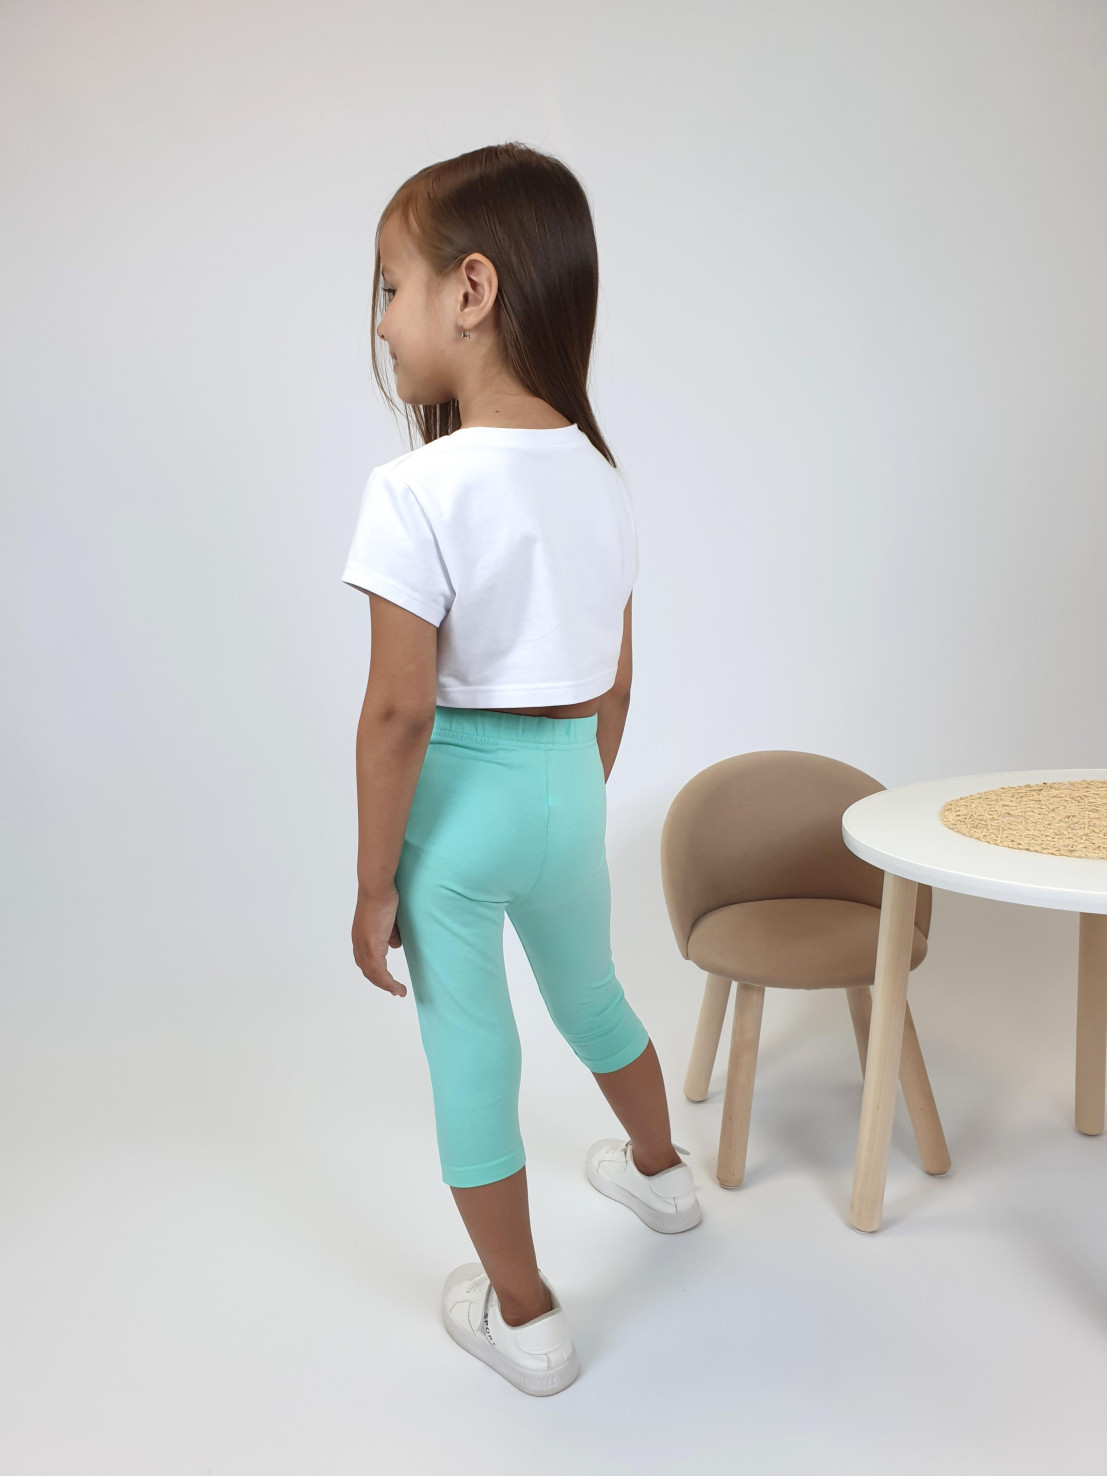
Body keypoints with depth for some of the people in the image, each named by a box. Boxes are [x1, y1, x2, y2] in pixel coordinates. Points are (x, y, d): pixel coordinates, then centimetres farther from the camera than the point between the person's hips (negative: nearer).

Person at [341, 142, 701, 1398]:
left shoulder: (417, 489, -20)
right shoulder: (602, 477, -1)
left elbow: (399, 709, -20)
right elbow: (614, 687, 5)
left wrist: (374, 880, -10)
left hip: (459, 796, -5)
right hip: (567, 781, 6)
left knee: (471, 1058, 12)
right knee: (590, 995, 29)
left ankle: (523, 1319, 29)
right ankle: (658, 1170, 55)